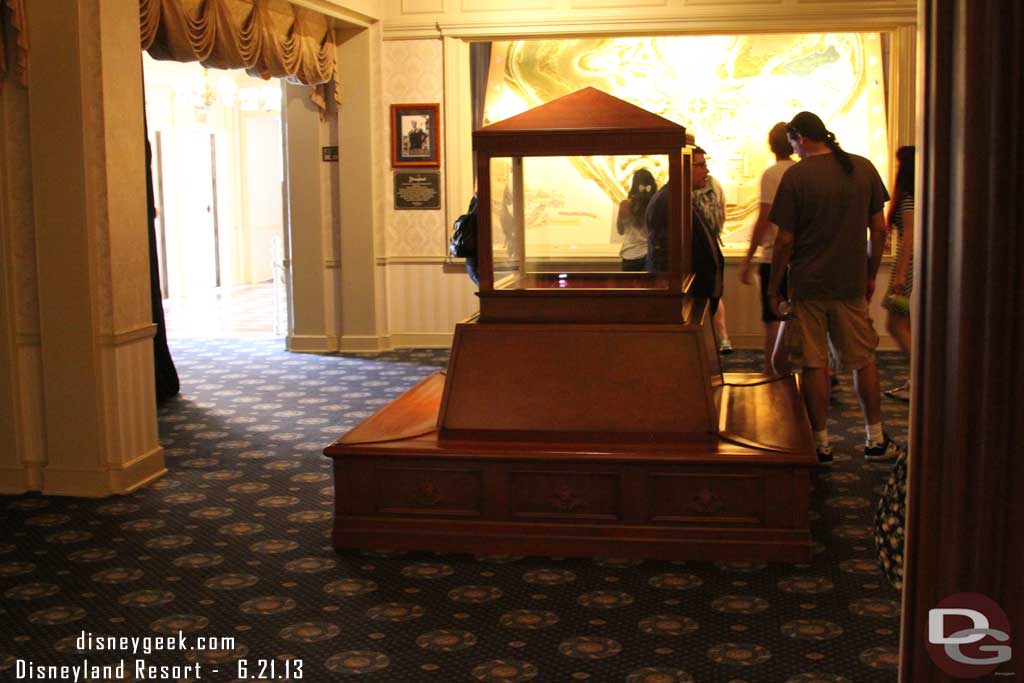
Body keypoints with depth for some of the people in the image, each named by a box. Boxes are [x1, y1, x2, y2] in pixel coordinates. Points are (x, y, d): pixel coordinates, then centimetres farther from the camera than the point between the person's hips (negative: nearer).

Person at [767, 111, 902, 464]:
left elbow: (785, 240, -10)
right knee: (863, 360, 14)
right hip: (851, 284, 4)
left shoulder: (796, 176, -10)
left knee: (814, 365, 4)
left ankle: (821, 444, 10)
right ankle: (876, 441, 21)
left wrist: (773, 287, 1)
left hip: (808, 286, -3)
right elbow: (879, 229, 4)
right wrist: (871, 275, 16)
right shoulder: (864, 168, 1)